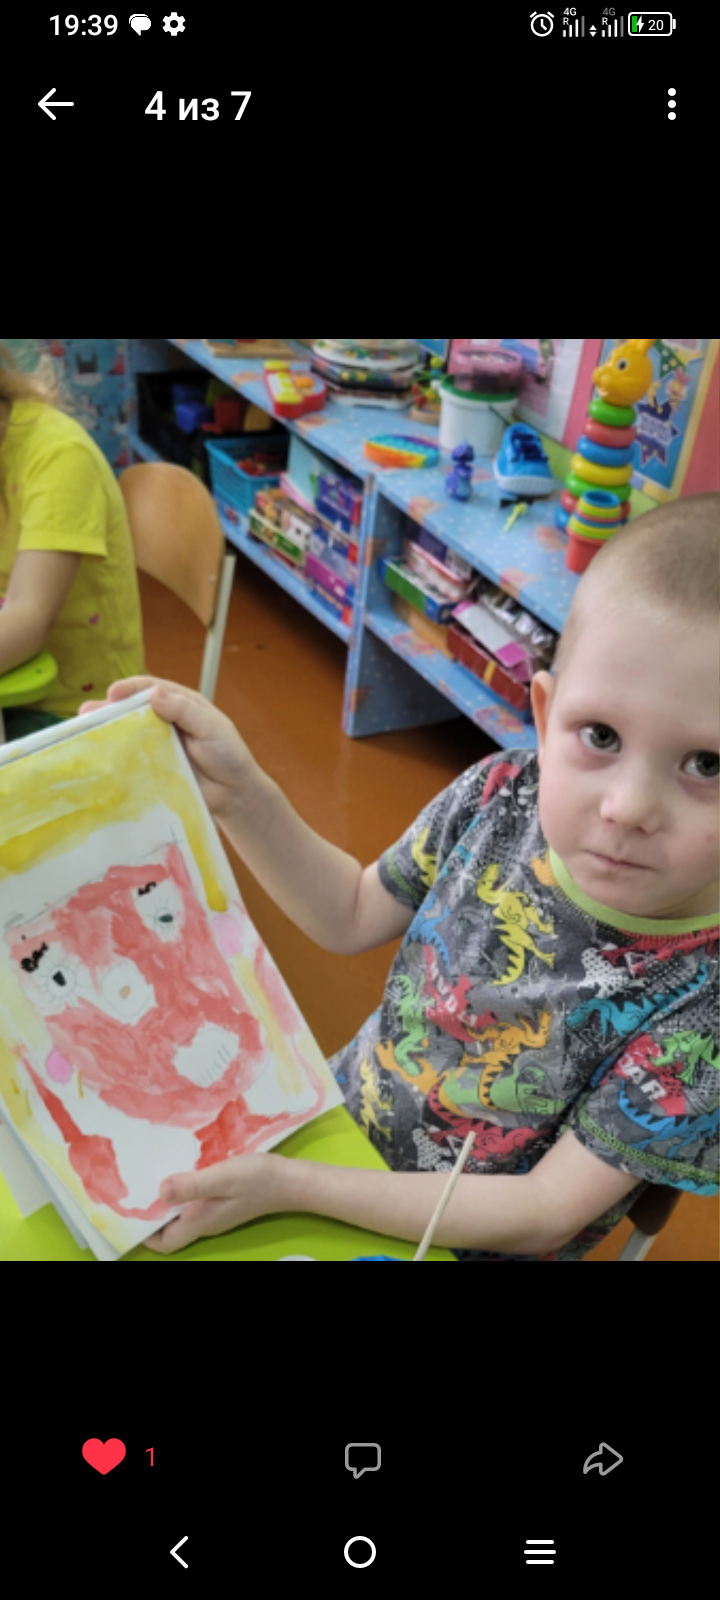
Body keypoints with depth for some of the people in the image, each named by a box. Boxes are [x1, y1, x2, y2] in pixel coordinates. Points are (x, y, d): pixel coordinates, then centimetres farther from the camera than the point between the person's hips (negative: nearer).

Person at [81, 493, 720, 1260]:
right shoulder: (503, 794, -19)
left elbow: (547, 1214, -23)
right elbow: (352, 915, -1)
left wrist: (288, 1185, -27)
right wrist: (238, 792, -16)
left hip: (449, 1244, -4)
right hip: (337, 1123, 4)